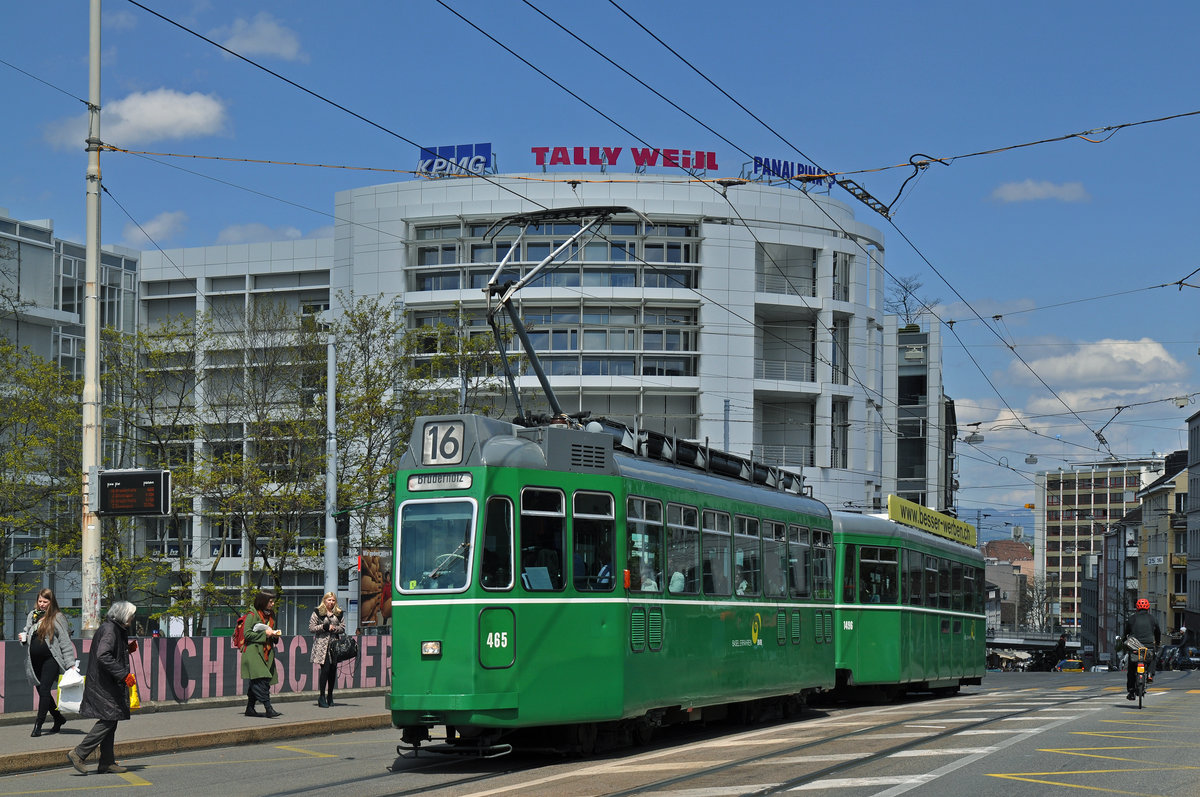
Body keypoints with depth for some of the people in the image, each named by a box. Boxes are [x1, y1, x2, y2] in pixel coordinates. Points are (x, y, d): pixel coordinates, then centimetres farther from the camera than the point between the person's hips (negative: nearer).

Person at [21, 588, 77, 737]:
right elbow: (27, 633, 25)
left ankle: (38, 724, -11)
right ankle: (58, 718, 28)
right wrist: (23, 638, 0)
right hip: (35, 660, 6)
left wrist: (71, 664, -10)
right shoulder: (32, 616, 12)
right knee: (42, 691, 10)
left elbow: (65, 642, -5)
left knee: (44, 689, -13)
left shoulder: (58, 618, -3)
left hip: (51, 659, -6)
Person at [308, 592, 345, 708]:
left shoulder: (338, 613, 14)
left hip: (334, 645, 4)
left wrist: (334, 628, -8)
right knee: (325, 669, -12)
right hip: (322, 645, -4)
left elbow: (343, 628, 11)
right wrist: (325, 627, -11)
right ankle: (322, 696, -6)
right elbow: (311, 628, -1)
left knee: (333, 670, 4)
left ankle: (330, 696, 16)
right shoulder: (317, 613, 3)